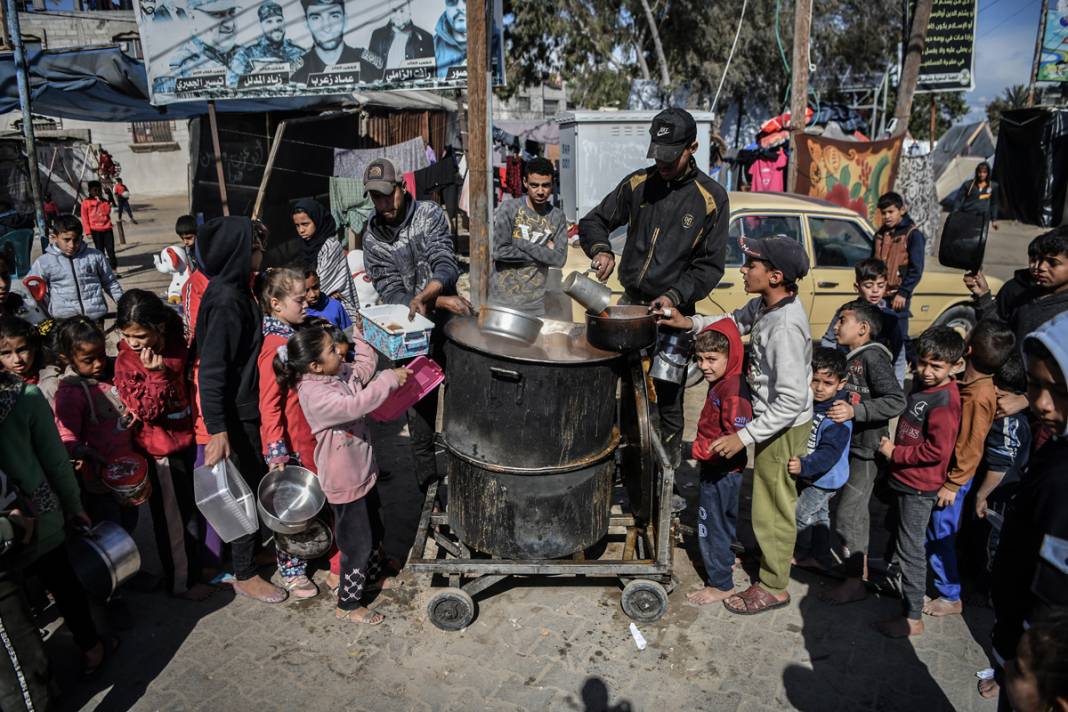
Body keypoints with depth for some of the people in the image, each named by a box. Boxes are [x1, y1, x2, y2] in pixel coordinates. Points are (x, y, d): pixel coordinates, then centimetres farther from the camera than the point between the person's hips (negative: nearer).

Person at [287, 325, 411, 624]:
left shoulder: (340, 372, -3)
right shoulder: (314, 394, -29)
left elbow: (365, 367, 14)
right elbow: (355, 406, -41)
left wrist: (360, 337, 6)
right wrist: (390, 379, -35)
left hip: (362, 472, 9)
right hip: (345, 483, -9)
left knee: (373, 531, 27)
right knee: (358, 543, 5)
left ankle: (370, 575, 51)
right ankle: (348, 604, 24)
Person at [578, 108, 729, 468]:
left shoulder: (711, 198, -6)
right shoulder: (638, 183, 3)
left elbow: (710, 265, -4)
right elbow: (593, 222, 10)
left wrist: (675, 296, -18)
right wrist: (601, 249, -12)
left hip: (674, 310, -3)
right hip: (630, 303, 3)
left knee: (668, 397, 5)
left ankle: (668, 462, 23)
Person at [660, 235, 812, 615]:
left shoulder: (785, 327, -33)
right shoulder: (767, 303, -6)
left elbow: (792, 400, -32)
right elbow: (736, 321, 13)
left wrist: (744, 437, -28)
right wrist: (690, 323, -3)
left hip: (784, 427, -9)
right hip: (771, 417, 9)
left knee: (772, 507, 8)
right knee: (773, 499, 27)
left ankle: (773, 587, 26)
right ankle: (774, 553, 50)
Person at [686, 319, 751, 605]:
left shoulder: (732, 391, -28)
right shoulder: (722, 383, 3)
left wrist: (702, 449, -21)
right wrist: (703, 446, 9)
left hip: (721, 471, -10)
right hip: (716, 467, 10)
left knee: (712, 524, 3)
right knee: (724, 518, 27)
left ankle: (720, 584, 17)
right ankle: (725, 560, 47)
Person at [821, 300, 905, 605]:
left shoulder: (873, 357, -18)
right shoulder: (850, 358, 9)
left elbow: (896, 401, -25)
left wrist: (854, 410, -32)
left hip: (867, 451, -9)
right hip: (851, 447, 9)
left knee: (846, 518, -6)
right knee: (857, 512, 20)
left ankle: (855, 582, 6)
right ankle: (860, 568, 35)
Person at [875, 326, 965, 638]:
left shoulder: (945, 401, -23)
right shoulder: (922, 385, 5)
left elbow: (937, 450, -27)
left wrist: (894, 453, -18)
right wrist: (894, 449, 10)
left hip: (919, 486, -9)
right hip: (903, 479, 9)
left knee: (910, 549, -1)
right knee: (896, 533, 27)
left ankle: (912, 618, 10)